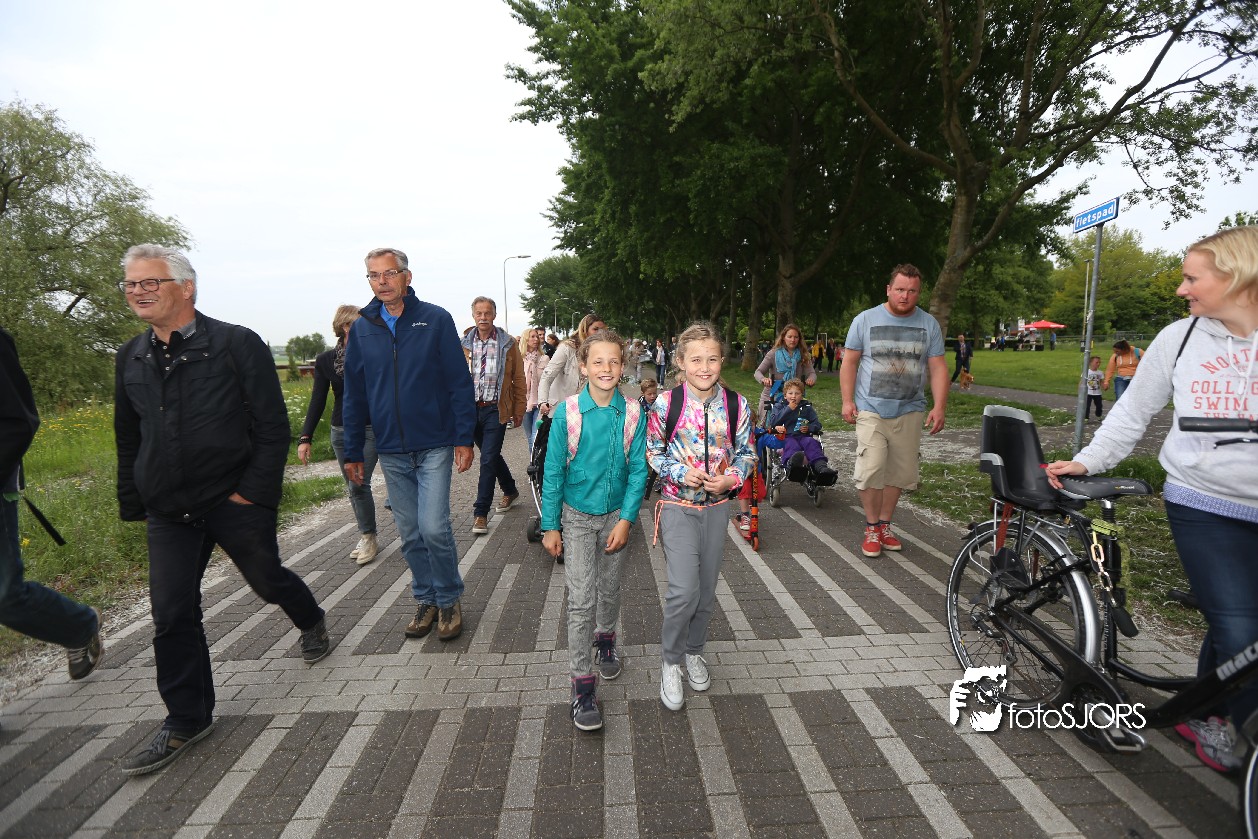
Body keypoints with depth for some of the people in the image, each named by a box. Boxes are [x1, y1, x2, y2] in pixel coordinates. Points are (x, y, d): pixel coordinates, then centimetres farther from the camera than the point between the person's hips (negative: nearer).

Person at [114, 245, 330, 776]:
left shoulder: (238, 344, -10)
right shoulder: (131, 359, 7)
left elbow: (273, 426, -12)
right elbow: (128, 439, 16)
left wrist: (254, 490, -17)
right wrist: (133, 503, 12)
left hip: (236, 500, -4)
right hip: (169, 512, 5)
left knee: (267, 579, 13)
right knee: (172, 613, 4)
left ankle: (311, 624, 46)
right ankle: (187, 721, 19)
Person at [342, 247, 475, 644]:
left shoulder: (436, 319, -4)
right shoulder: (361, 329, 6)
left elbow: (460, 383, -4)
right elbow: (354, 395, 11)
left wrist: (464, 439, -9)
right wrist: (353, 452, 10)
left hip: (434, 446, -3)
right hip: (391, 451, 4)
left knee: (433, 528, -10)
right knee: (410, 534, 10)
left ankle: (449, 600, 12)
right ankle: (426, 600, 28)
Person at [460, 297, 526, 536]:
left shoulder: (507, 344, -1)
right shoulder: (465, 344, 5)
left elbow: (518, 380, 3)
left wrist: (518, 410, 1)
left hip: (496, 409, -3)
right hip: (471, 408, 4)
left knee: (488, 459, -6)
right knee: (491, 455, 18)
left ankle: (480, 512, 1)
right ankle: (510, 490, 40)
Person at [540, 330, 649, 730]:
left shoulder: (634, 414, -10)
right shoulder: (567, 413, -14)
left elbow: (638, 470, -5)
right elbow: (554, 471, -8)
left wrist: (627, 520, -11)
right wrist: (550, 525, -6)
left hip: (616, 514, 2)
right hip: (577, 516, -2)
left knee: (609, 587, 19)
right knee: (581, 599, -4)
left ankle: (605, 640, 47)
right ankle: (582, 683, 7)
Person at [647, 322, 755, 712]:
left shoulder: (736, 404, -5)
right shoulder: (666, 403, -11)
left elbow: (747, 452, 5)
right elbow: (653, 452, -2)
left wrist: (732, 478, -14)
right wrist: (680, 473, -18)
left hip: (716, 507, 3)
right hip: (678, 506, -3)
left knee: (706, 588, 15)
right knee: (684, 589, -12)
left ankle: (694, 651, 39)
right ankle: (670, 661, 12)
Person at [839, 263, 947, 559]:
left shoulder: (929, 324, 5)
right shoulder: (866, 320, 0)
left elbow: (938, 368, 4)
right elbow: (849, 362, 1)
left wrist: (939, 407, -5)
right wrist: (847, 401, -7)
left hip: (909, 412, 3)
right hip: (871, 411, -3)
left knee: (900, 473, 9)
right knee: (871, 470, -11)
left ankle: (885, 524, 26)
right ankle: (872, 528, 8)